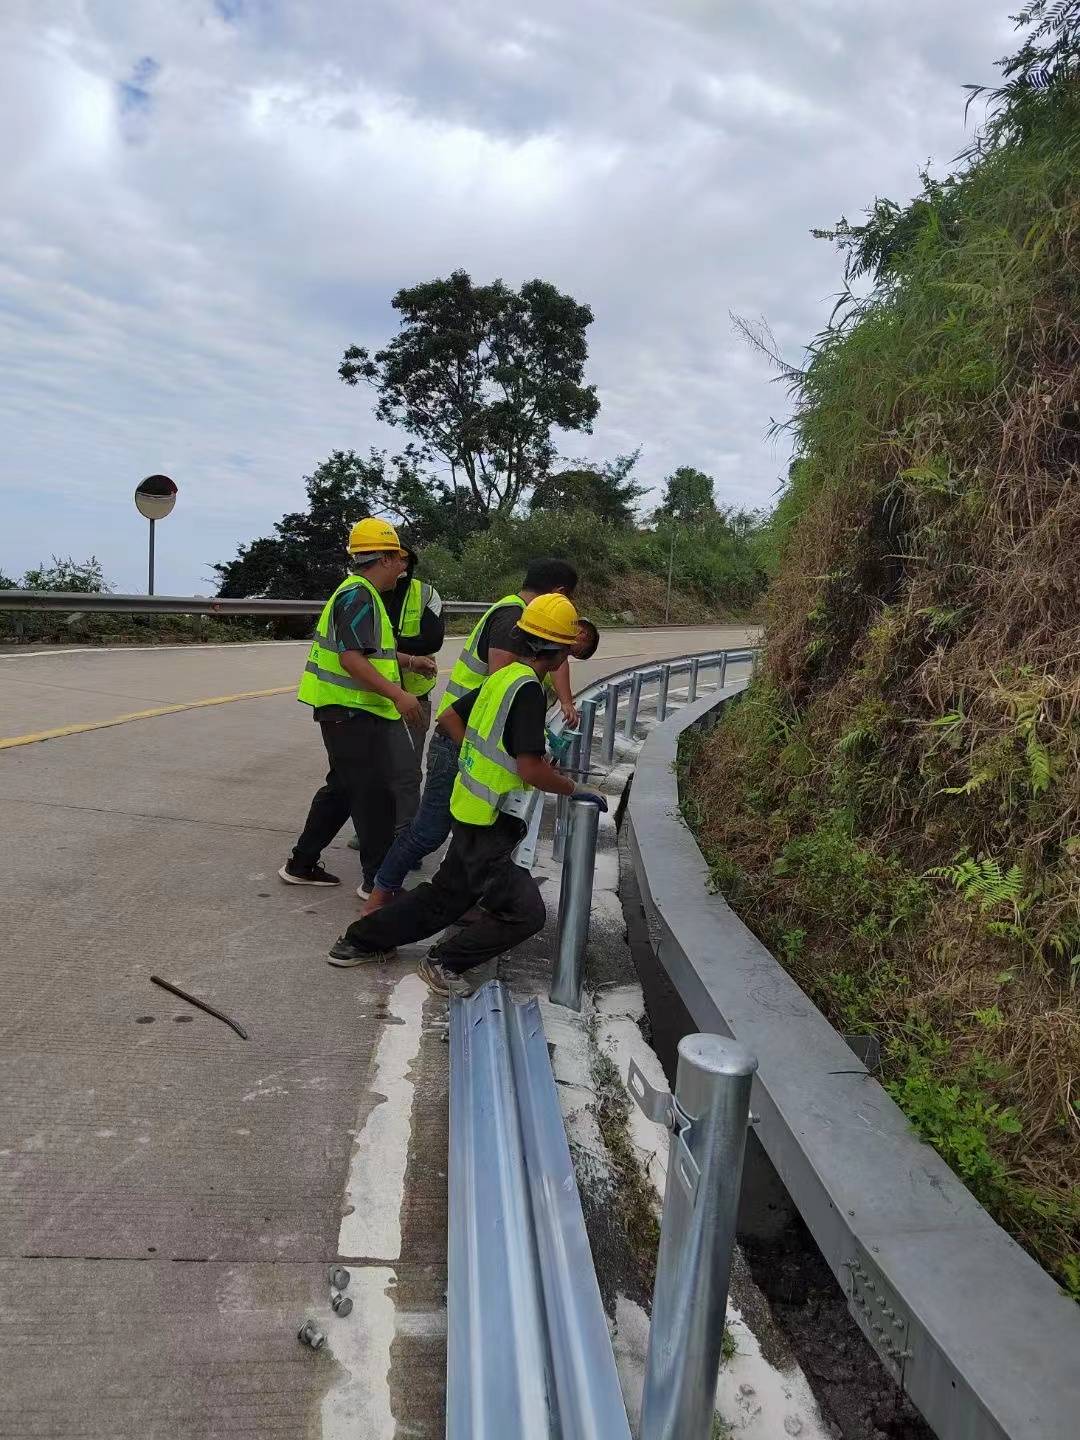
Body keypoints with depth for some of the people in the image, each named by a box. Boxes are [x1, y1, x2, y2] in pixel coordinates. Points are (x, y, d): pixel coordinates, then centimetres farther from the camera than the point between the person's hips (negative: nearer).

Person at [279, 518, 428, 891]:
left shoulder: (359, 592, 16)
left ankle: (302, 864, 27)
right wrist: (397, 694, -29)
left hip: (347, 710, 11)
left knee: (343, 787, 18)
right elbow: (351, 660, -27)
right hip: (351, 711, -11)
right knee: (375, 792, -2)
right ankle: (380, 879, 8)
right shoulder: (358, 596, -17)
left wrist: (398, 660, 18)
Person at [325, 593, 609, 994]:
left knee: (443, 897, 23)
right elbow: (531, 770, -25)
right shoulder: (528, 689, -21)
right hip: (488, 826, -10)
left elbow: (449, 718, 18)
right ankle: (445, 963, 8)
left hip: (469, 810, 10)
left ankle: (359, 942, 33)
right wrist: (578, 789, -10)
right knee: (526, 912, -3)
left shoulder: (502, 677, 6)